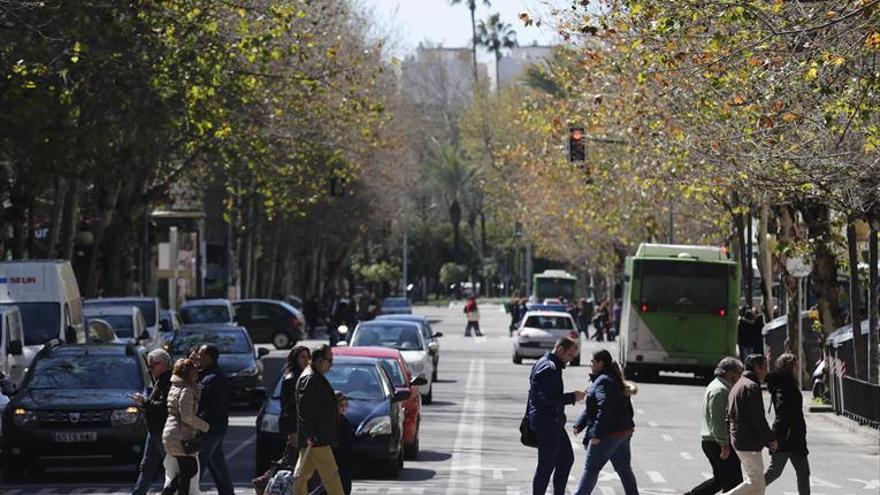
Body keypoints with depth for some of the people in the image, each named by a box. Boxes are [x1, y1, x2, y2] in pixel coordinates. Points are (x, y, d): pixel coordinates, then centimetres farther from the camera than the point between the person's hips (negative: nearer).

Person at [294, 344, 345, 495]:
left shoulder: (315, 377, 17)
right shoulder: (309, 379, -16)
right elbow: (304, 409, -21)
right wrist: (309, 436, -22)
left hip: (314, 438, 10)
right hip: (315, 439, -10)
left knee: (303, 474, 12)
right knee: (330, 474, -6)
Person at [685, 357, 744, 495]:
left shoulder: (716, 387, 18)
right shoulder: (720, 390, -16)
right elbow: (717, 420, -23)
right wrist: (725, 445, -23)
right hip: (718, 442, -10)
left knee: (719, 480, 17)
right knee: (733, 481, -4)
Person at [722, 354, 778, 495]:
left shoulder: (738, 385, 18)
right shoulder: (752, 387, -14)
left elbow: (729, 416, 20)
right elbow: (757, 418, -19)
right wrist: (770, 438, -10)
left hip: (737, 440, 11)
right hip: (749, 443, -11)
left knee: (755, 482, 12)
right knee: (755, 483, -8)